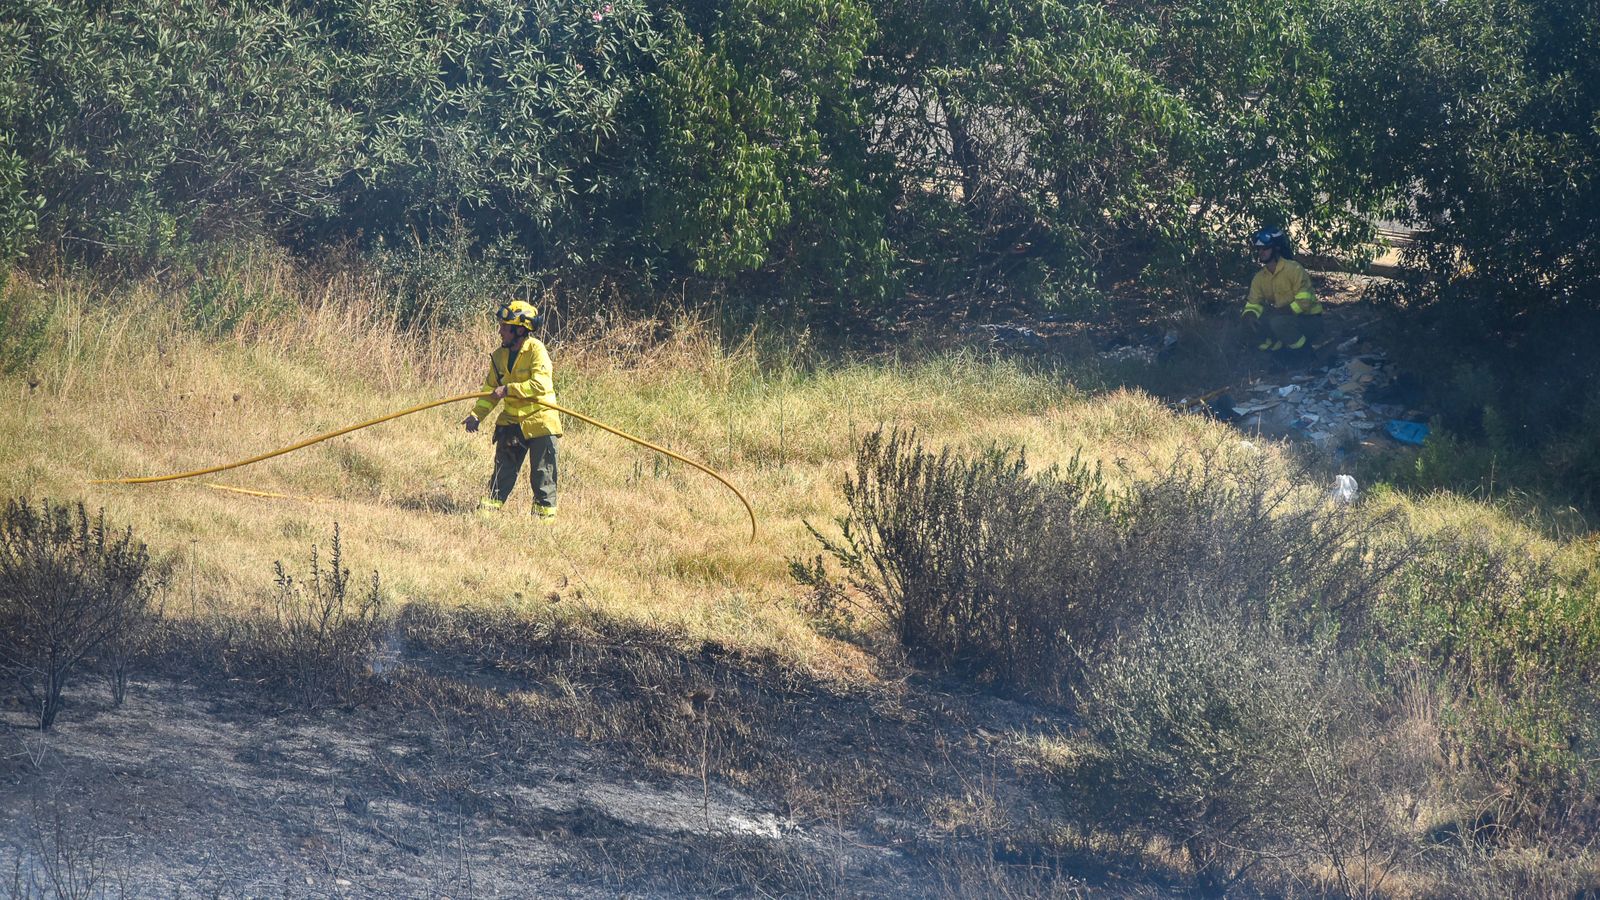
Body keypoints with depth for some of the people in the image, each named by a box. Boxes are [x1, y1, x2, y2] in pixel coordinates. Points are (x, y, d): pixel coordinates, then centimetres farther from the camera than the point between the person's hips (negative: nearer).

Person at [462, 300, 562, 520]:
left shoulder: (536, 350, -15)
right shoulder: (500, 355, 5)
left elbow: (540, 384, -26)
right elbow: (490, 390, 11)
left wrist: (509, 389, -27)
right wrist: (476, 415, -1)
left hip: (539, 420, -6)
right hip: (511, 420, 6)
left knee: (543, 471, 2)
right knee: (503, 468, 7)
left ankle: (545, 509, 11)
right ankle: (492, 503, 12)